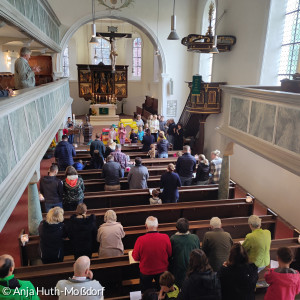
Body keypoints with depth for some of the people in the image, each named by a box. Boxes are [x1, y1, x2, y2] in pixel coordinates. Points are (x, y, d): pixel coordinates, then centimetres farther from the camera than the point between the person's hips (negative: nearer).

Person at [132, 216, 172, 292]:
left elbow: (136, 258, -13)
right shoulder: (165, 237, -24)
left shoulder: (140, 240, -28)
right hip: (162, 271, 1)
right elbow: (170, 254, -8)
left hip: (146, 272, -1)